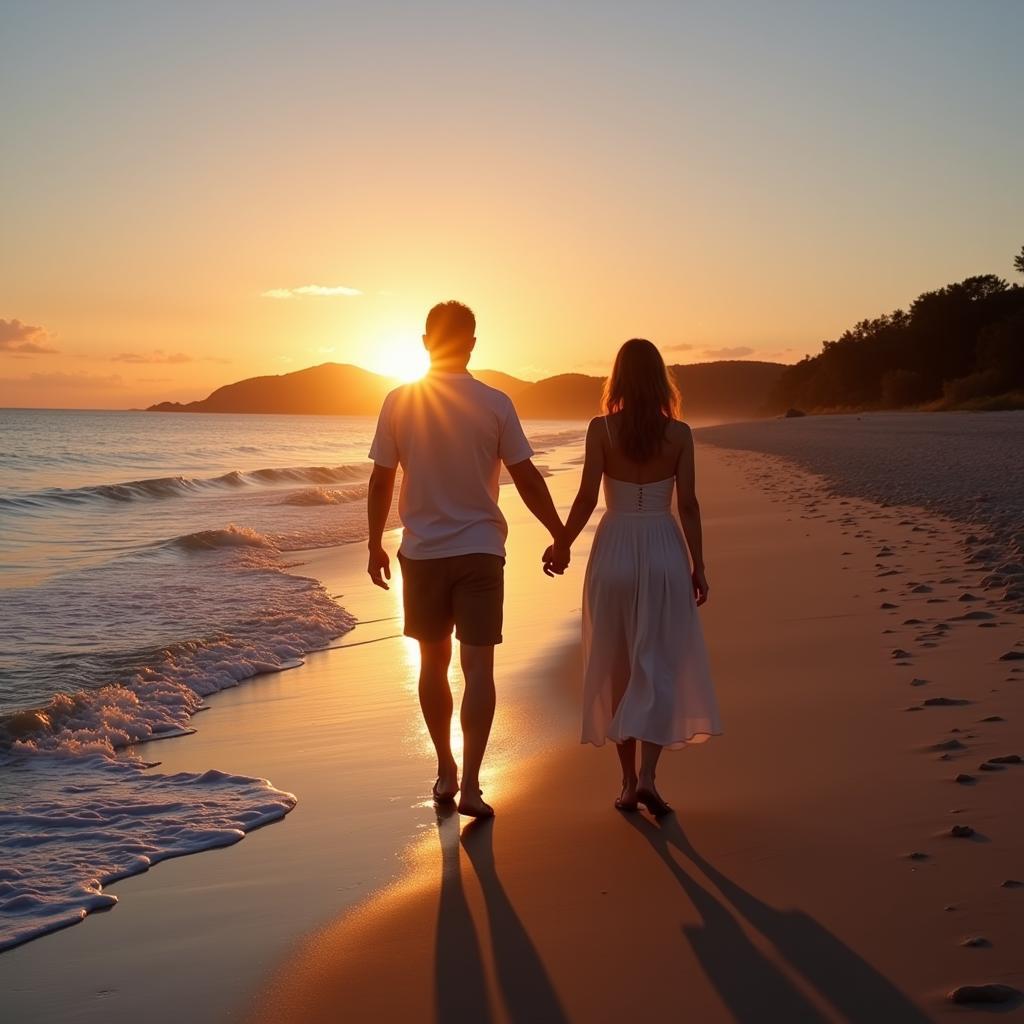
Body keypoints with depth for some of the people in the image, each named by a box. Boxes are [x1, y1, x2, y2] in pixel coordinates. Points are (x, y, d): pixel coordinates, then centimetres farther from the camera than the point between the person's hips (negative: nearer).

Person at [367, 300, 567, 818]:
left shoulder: (399, 402, -2)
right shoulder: (494, 403, -6)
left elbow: (380, 483, 1)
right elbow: (528, 480, -4)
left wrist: (375, 545, 13)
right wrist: (560, 537, 7)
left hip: (421, 552, 2)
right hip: (480, 550, -2)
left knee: (433, 662, 15)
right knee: (478, 666, 0)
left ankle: (446, 772, 25)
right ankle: (470, 784, -6)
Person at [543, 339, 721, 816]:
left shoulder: (602, 428, -5)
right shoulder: (679, 433, -2)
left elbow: (587, 497, -8)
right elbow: (688, 505, -2)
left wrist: (561, 544, 7)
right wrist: (699, 566, 5)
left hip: (614, 549, 0)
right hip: (663, 549, 0)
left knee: (616, 668, 11)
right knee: (658, 666, 5)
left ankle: (629, 780, 16)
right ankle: (647, 776, -8)